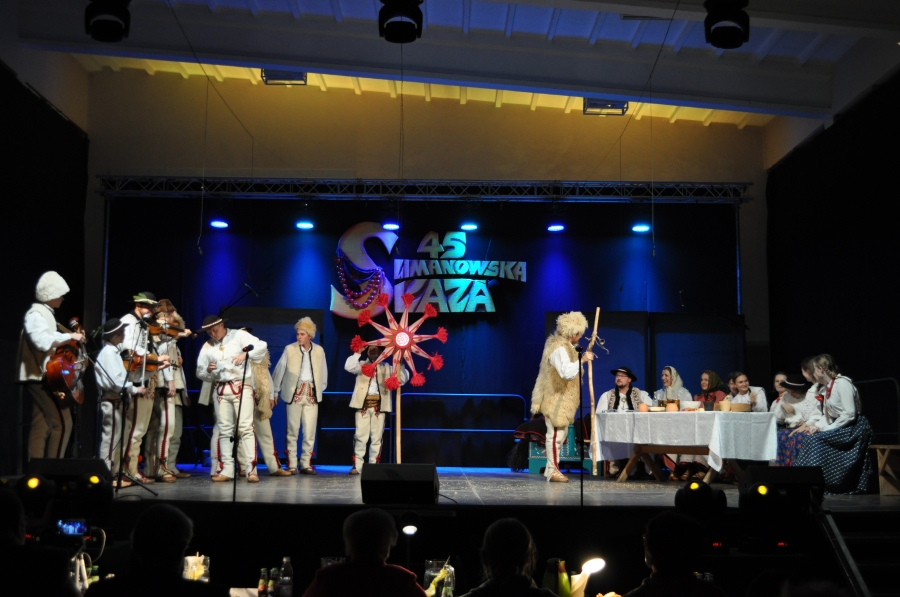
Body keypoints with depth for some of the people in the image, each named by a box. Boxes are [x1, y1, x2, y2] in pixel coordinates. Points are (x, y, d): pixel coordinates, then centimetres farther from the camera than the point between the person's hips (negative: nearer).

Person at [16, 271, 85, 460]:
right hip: (40, 377, -10)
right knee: (62, 422, -13)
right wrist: (68, 336, -22)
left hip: (43, 377, 10)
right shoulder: (36, 314, -12)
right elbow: (42, 341, -29)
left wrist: (68, 340, 9)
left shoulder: (46, 313, 18)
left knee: (41, 425, 8)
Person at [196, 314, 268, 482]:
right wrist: (208, 370, -9)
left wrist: (246, 354, -26)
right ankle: (226, 470, 8)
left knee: (246, 428, -10)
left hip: (242, 386, -4)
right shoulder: (207, 346, 14)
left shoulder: (239, 335, 2)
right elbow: (200, 372, 13)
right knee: (224, 430, 5)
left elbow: (262, 346, -10)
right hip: (220, 390, 4)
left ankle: (251, 470, -12)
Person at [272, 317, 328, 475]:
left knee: (310, 431, 0)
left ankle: (306, 464, 7)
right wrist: (275, 391, 3)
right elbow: (279, 371, 2)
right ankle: (292, 465, 6)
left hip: (311, 394, 2)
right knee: (292, 430, 0)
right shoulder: (289, 349, -1)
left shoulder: (319, 350, 5)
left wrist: (320, 390, 11)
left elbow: (323, 373, 13)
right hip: (294, 393, -2)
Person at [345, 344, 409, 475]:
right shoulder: (361, 364, 12)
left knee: (376, 437, 2)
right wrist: (358, 352, -8)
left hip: (379, 405, 1)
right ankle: (357, 465, -1)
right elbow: (348, 367, -8)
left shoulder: (386, 367, 15)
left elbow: (403, 379, 7)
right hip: (363, 404, -1)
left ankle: (373, 466, 7)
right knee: (361, 436, -5)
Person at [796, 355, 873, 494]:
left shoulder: (842, 383, -15)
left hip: (854, 428, -8)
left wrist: (829, 429, -19)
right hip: (839, 427, 8)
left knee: (817, 440, -23)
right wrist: (817, 425, -6)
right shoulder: (826, 387, 13)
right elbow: (827, 415, 14)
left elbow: (849, 414, -20)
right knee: (811, 439, -11)